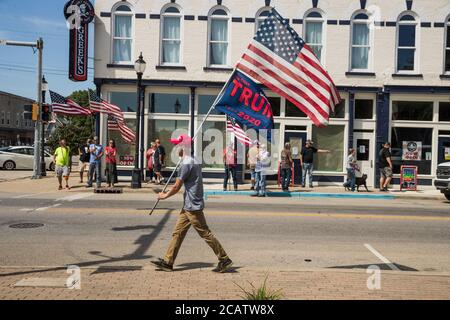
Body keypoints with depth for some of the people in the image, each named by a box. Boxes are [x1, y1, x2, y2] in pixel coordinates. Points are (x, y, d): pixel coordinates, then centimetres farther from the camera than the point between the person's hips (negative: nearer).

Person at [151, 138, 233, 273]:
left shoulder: (186, 163, -18)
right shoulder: (195, 161, 12)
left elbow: (177, 186, -14)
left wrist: (165, 196, 1)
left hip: (192, 206, -10)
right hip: (188, 206, 10)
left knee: (205, 233, -3)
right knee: (178, 233, 10)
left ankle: (224, 260, 6)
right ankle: (168, 262, 15)